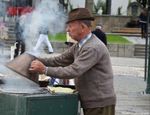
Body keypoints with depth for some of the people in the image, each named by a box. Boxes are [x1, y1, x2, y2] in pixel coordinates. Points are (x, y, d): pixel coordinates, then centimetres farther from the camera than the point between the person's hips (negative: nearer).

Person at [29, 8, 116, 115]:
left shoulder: (93, 48, -22)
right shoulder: (79, 46, 10)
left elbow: (73, 71, -26)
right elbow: (59, 60, 12)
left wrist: (45, 70, -22)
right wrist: (37, 60, 0)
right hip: (91, 103, 9)